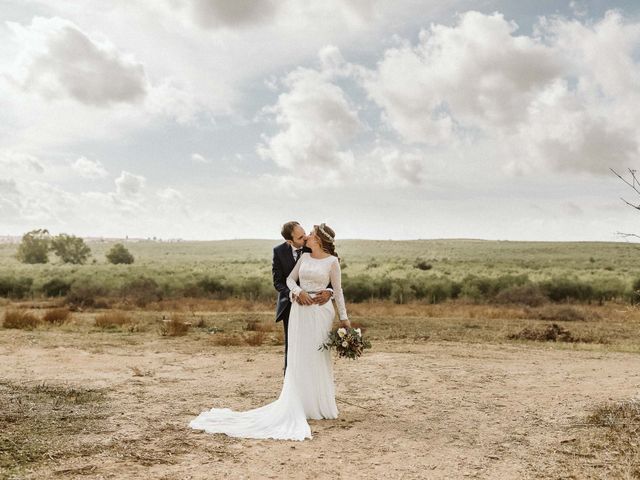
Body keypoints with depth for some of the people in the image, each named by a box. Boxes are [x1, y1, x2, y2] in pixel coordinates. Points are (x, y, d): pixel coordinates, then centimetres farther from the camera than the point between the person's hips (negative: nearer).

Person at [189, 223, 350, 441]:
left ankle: (322, 404, 11)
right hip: (300, 310, 3)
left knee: (319, 356, 0)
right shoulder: (304, 257, 9)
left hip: (320, 311, -3)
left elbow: (338, 290, 1)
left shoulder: (332, 261, -2)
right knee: (299, 357, 4)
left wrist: (344, 317, 0)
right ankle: (301, 405, 10)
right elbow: (290, 279, 13)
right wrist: (298, 292, -8)